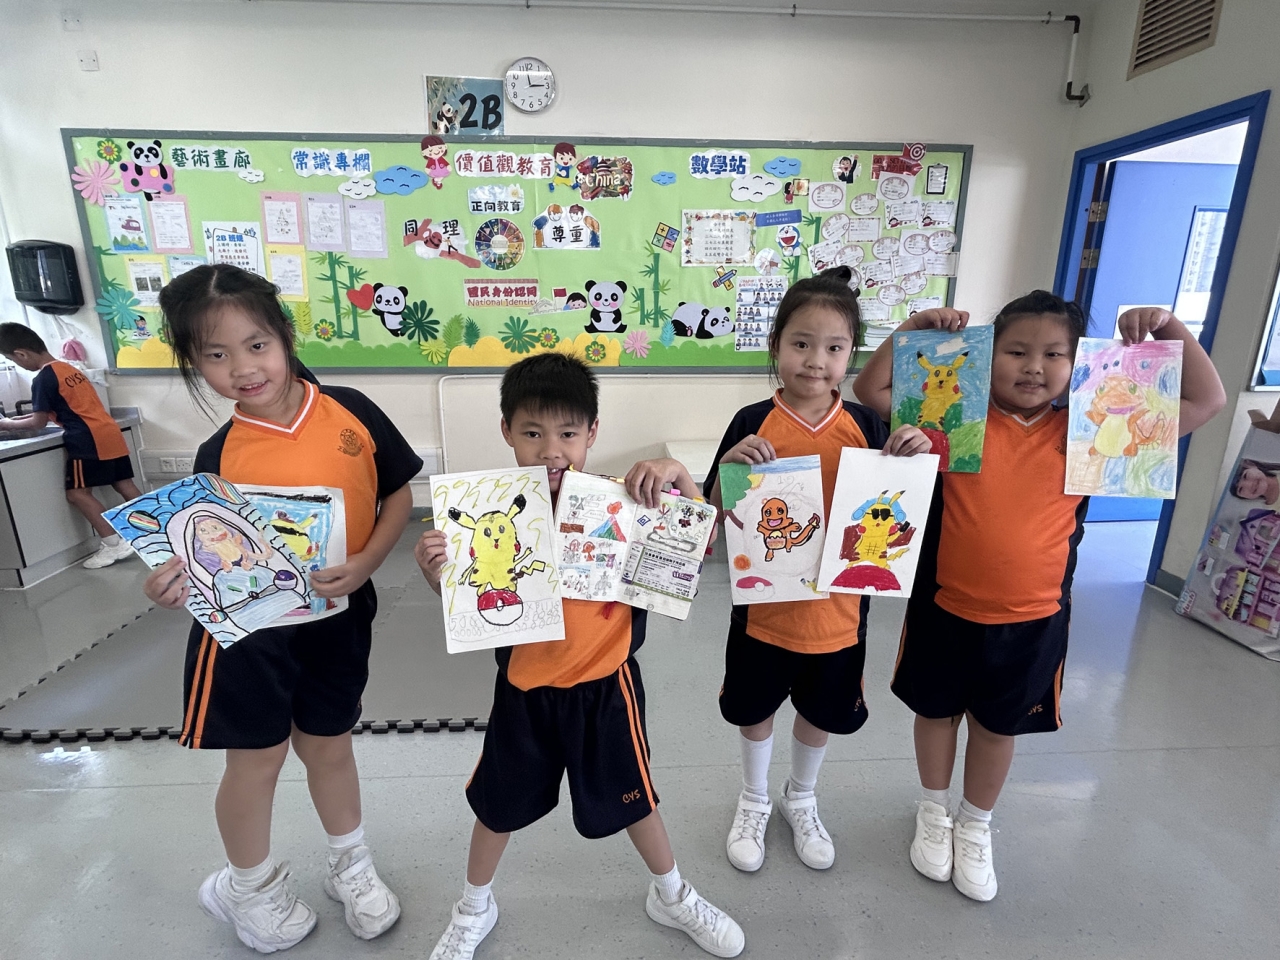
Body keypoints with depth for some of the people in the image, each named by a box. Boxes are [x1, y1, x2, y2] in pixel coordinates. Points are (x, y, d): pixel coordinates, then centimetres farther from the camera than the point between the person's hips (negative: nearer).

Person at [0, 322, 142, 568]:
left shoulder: (43, 378, -8)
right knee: (125, 486, 9)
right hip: (110, 435, 9)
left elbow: (39, 422, -3)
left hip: (89, 441, -9)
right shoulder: (70, 369, 18)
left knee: (77, 493, -4)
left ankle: (114, 543, -10)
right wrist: (21, 418, 27)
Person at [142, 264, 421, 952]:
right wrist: (175, 582, -24)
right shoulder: (219, 456, -11)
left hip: (337, 618, 1)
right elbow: (213, 556, -3)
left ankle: (350, 866, 47)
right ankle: (248, 888, 46)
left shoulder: (349, 410, -10)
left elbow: (398, 491, -3)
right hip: (251, 630, -1)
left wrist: (365, 561, -16)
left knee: (327, 743, 20)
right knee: (258, 759, 14)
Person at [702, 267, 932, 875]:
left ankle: (801, 799, 54)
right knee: (754, 710, 19)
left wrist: (914, 459, -16)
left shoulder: (865, 425, -6)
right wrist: (730, 465, -27)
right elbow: (717, 515, -9)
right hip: (764, 603, -2)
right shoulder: (752, 423, -12)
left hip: (837, 607, 2)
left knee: (822, 713, 23)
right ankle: (754, 802, 50)